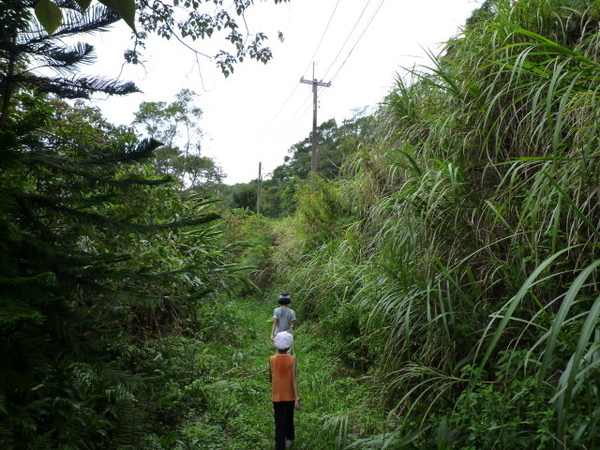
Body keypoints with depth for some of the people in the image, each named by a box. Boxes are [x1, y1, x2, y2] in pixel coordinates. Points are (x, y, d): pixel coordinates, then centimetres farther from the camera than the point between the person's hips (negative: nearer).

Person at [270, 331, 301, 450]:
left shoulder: (272, 359, -11)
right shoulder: (292, 359, -16)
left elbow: (271, 377, 3)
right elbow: (294, 379, -17)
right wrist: (297, 398, -14)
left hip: (277, 395, 0)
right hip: (289, 395, 0)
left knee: (279, 422, 6)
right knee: (289, 418, 24)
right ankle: (289, 439, 46)